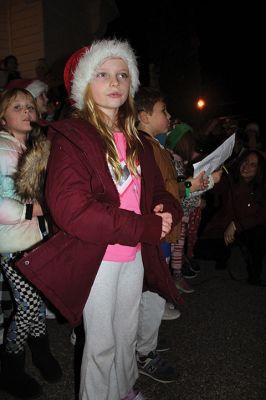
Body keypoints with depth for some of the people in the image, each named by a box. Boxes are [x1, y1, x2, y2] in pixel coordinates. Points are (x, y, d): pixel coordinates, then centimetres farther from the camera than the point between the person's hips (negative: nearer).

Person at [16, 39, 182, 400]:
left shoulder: (136, 141, 9)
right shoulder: (70, 137, -12)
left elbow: (157, 191, 12)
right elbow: (70, 208, -24)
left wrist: (166, 210, -13)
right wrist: (146, 228, -22)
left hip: (135, 256, 6)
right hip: (95, 258, -6)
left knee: (127, 334, 23)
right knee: (102, 343, 11)